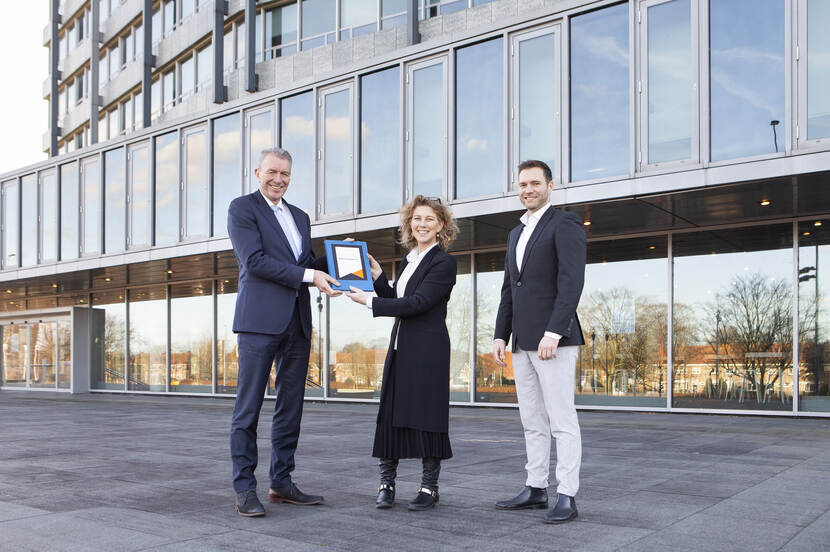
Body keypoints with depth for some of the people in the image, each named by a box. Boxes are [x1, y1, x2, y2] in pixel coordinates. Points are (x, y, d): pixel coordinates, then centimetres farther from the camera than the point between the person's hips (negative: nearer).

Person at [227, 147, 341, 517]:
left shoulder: (300, 217, 22)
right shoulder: (242, 208, 1)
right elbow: (254, 260, -11)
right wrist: (308, 275, -15)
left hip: (297, 321, 7)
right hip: (260, 319, -7)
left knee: (291, 407, 9)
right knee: (248, 407, -3)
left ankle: (281, 483, 18)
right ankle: (244, 489, 2)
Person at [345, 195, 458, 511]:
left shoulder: (443, 262, -8)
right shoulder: (408, 261, 17)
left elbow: (418, 303, -17)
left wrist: (370, 302, -16)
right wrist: (377, 275, 9)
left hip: (428, 349, -7)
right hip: (400, 346, 8)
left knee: (426, 414, -1)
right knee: (390, 413, 6)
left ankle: (430, 487, 11)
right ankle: (386, 483, 15)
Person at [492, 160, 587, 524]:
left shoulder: (565, 225, -5)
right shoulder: (516, 234, 21)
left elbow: (572, 283, -16)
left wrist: (553, 333, -23)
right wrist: (500, 336, 12)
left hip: (554, 339, -8)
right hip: (522, 343, 8)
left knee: (562, 420, -5)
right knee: (532, 421, 12)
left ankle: (567, 497, -1)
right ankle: (536, 489, 19)